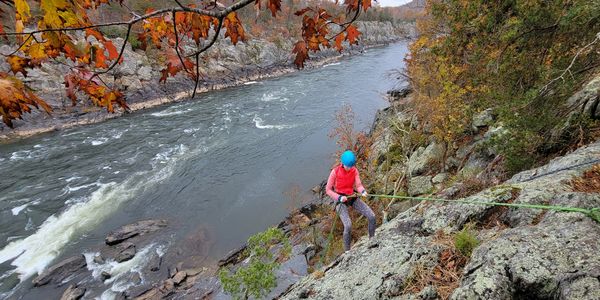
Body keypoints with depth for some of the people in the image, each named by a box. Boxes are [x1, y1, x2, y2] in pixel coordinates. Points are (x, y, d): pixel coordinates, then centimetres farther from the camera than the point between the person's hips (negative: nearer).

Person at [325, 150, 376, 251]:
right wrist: (339, 197, -24)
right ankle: (347, 250, 0)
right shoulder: (335, 172, -16)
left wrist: (363, 191, -29)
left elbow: (358, 185, -6)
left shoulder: (355, 170, -4)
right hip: (340, 200, -4)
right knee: (348, 226, -24)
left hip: (352, 197, 5)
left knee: (372, 216, -9)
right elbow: (328, 190, -10)